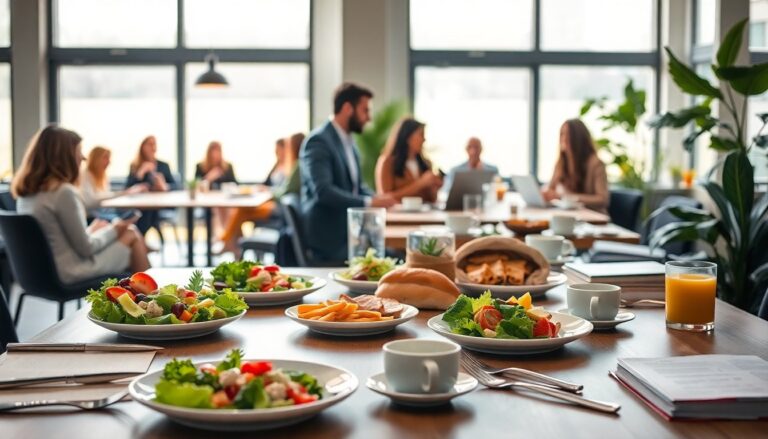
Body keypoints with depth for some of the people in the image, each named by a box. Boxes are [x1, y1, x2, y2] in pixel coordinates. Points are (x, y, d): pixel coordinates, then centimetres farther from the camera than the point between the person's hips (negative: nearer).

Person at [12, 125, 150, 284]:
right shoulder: (64, 192, -22)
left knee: (101, 225, 23)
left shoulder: (26, 191, 3)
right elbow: (86, 248, -17)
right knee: (131, 235, 6)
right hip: (70, 273, -8)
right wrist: (114, 230, 0)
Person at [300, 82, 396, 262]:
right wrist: (369, 202, -27)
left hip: (350, 232, 9)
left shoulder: (348, 141, 14)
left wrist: (376, 198, -3)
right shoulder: (318, 141, -14)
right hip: (328, 238, -9)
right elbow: (323, 191, -26)